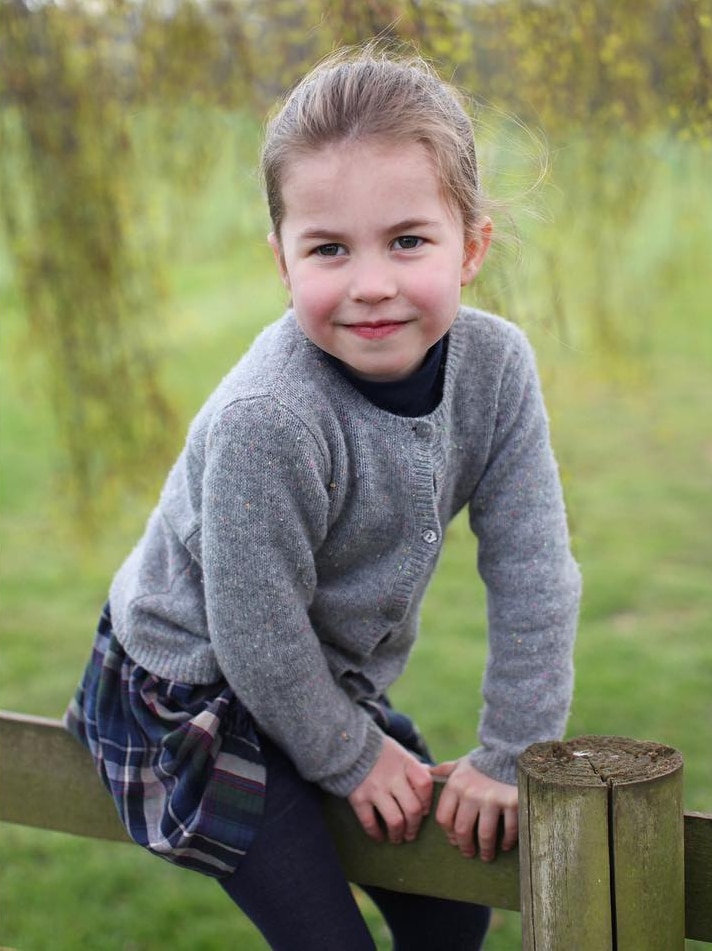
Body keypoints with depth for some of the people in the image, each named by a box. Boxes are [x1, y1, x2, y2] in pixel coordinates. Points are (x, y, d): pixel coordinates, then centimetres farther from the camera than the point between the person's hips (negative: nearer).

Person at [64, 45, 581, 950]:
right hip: (194, 696, -6)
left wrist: (510, 755, -11)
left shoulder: (496, 365, -18)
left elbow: (531, 572, -12)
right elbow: (259, 630, -25)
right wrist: (351, 758, -11)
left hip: (334, 680, 6)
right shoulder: (265, 421, -35)